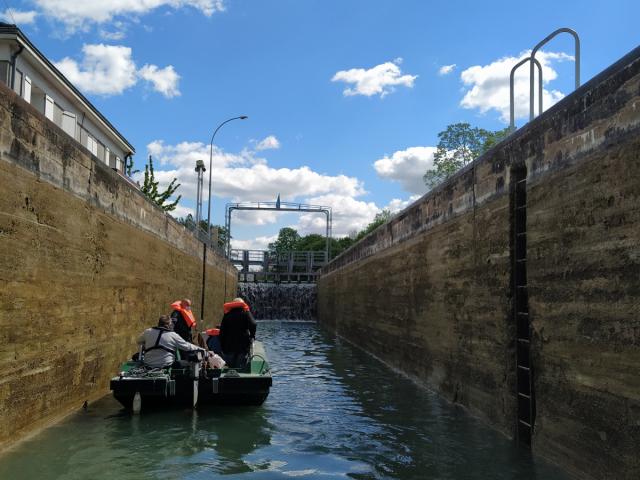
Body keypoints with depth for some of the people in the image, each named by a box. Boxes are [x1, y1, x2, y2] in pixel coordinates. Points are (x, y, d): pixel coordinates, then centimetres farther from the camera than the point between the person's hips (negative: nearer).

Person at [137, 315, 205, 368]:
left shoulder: (148, 332, 2)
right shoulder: (173, 336, -6)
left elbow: (139, 342, 21)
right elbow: (187, 346, 1)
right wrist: (200, 349, 15)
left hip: (149, 365, 3)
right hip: (166, 366, -3)